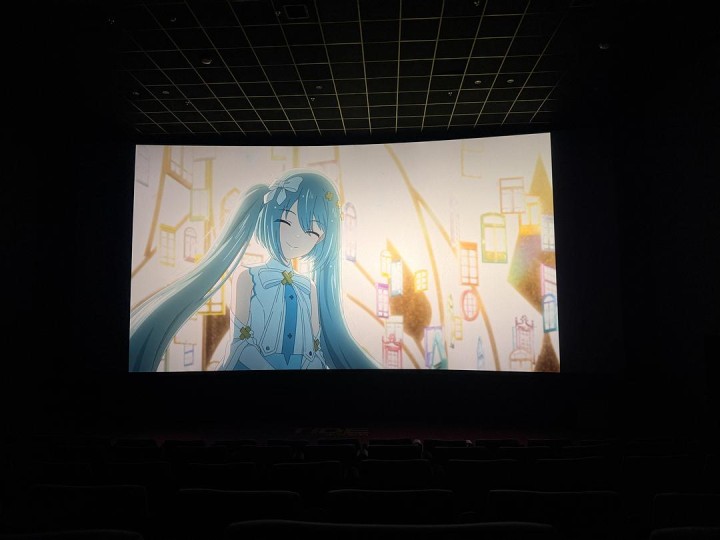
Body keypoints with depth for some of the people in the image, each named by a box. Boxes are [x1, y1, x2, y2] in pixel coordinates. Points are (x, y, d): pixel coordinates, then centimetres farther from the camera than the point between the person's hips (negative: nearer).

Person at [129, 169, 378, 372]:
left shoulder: (309, 287, 5)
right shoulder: (249, 278, -4)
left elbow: (317, 346, 4)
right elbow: (240, 341, -9)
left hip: (303, 367, 3)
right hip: (254, 366, -3)